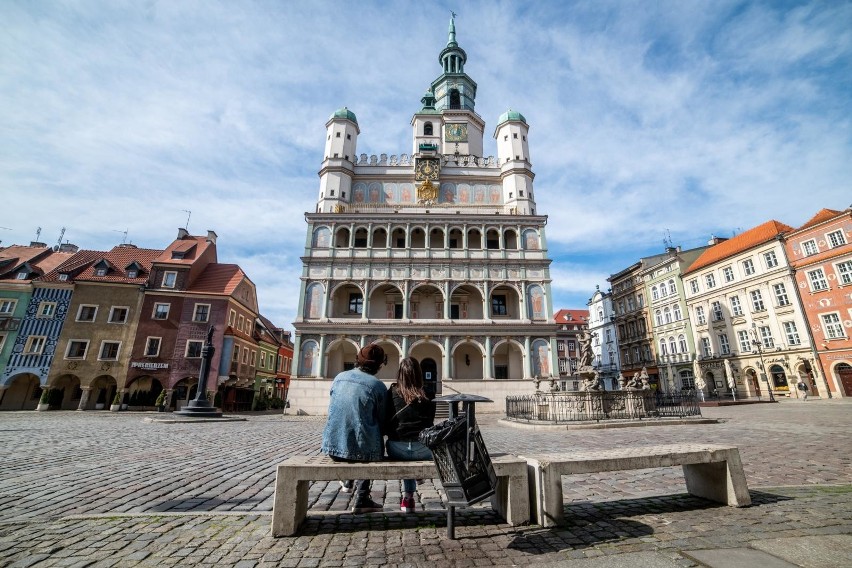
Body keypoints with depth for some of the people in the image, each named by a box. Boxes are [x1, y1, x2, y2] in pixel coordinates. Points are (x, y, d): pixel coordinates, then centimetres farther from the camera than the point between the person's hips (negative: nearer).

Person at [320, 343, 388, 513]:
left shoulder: (339, 377, 3)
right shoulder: (378, 386, -10)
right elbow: (383, 423, -1)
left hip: (333, 447, 4)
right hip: (363, 449, -4)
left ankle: (349, 481, 35)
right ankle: (361, 500, 31)